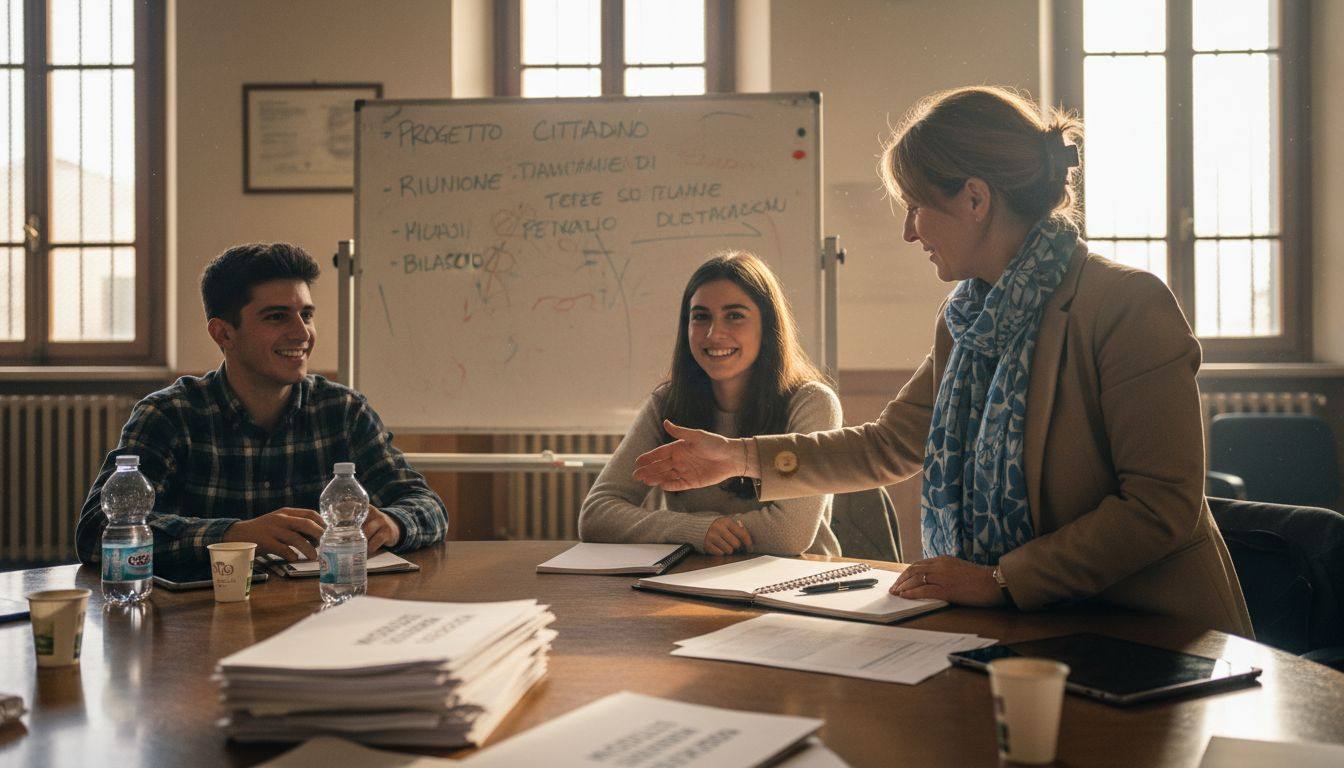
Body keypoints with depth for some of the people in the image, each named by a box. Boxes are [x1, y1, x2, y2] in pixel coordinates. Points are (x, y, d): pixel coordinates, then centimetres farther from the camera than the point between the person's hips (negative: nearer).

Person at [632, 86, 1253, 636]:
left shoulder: (1126, 306, -16)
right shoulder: (965, 322, 8)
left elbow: (1163, 505, -18)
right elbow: (889, 446, 17)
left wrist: (1002, 580, -19)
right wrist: (744, 458, 12)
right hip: (1027, 632, 6)